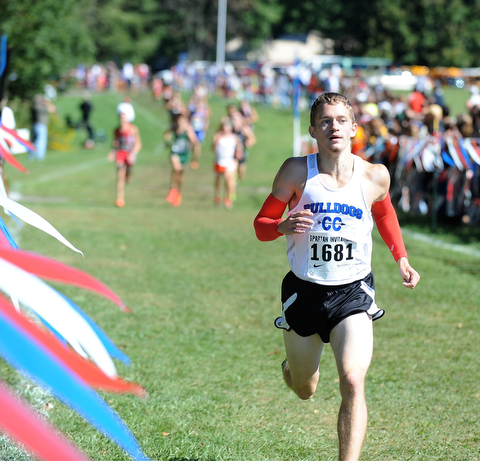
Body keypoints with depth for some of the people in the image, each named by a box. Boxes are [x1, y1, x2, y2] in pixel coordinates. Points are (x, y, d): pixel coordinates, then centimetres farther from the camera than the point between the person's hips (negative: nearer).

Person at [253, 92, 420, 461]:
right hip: (304, 291, 0)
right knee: (305, 391, 19)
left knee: (353, 382, -22)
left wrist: (401, 257, 10)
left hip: (353, 293, 0)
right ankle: (293, 366, 57)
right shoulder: (297, 172, -12)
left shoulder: (375, 176, -6)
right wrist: (283, 226, -26)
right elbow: (261, 224, -5)